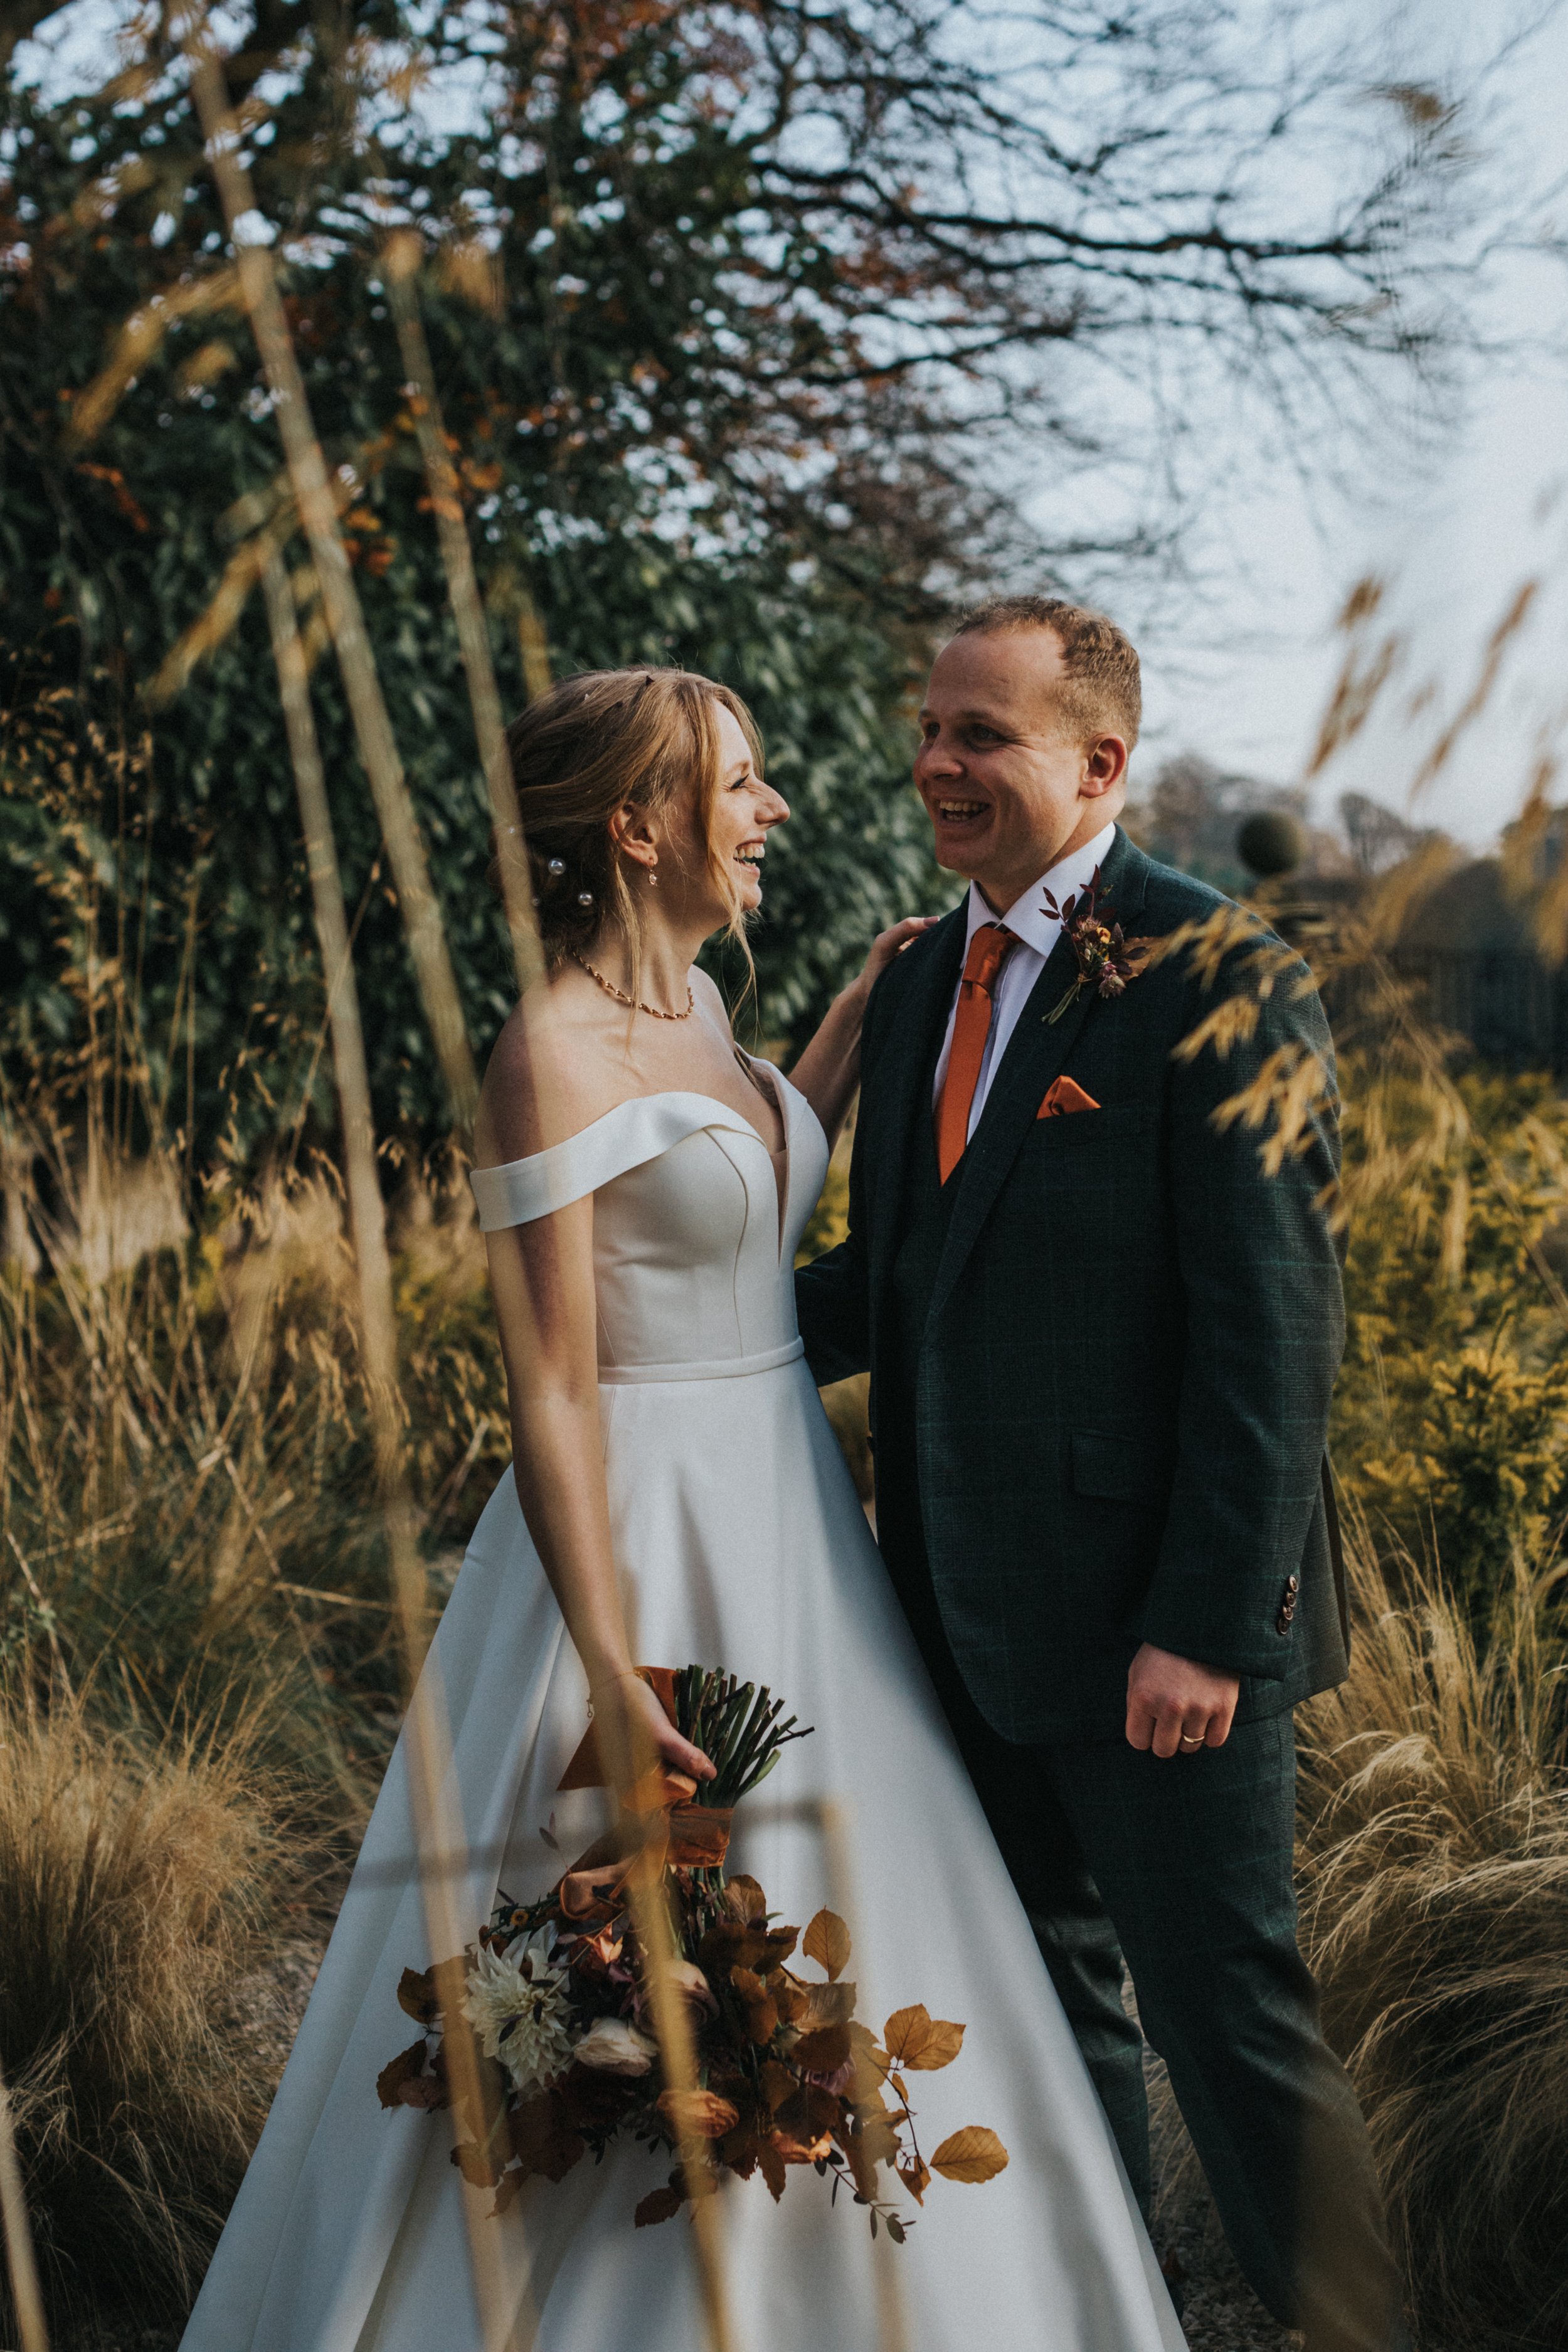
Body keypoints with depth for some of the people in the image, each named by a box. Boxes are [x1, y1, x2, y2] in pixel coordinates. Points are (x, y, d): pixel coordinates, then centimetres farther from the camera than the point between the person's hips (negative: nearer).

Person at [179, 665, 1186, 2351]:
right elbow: (551, 1392, -20)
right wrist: (613, 1679, -25)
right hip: (648, 1534, -9)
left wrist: (853, 1026, 19)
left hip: (787, 1523, 9)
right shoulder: (551, 1053, -17)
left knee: (811, 1937, 17)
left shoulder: (693, 1007, 8)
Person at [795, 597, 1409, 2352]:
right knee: (1047, 2001, 18)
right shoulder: (918, 985, 11)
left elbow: (1273, 1330, -17)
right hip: (973, 1612, 7)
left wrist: (1206, 1624, -20)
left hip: (1150, 1623, -7)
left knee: (1225, 2012, 2)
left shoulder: (1214, 980, -13)